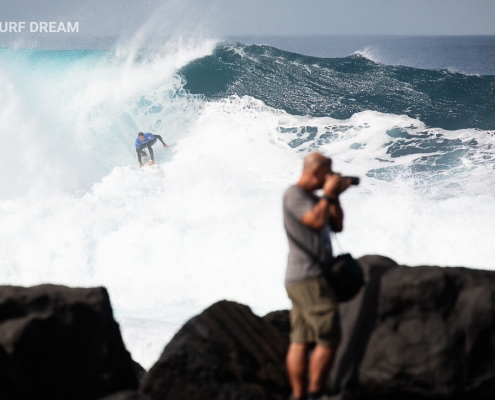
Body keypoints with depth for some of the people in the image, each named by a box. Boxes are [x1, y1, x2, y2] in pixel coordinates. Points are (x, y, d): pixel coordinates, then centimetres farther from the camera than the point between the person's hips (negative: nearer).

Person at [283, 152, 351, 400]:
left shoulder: (313, 198, 18)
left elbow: (337, 226, 19)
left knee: (300, 341, 5)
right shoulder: (294, 195, -10)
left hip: (301, 281, 9)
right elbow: (317, 221, -23)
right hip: (309, 280, -9)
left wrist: (335, 196, 9)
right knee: (328, 340, -10)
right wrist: (328, 195, -10)